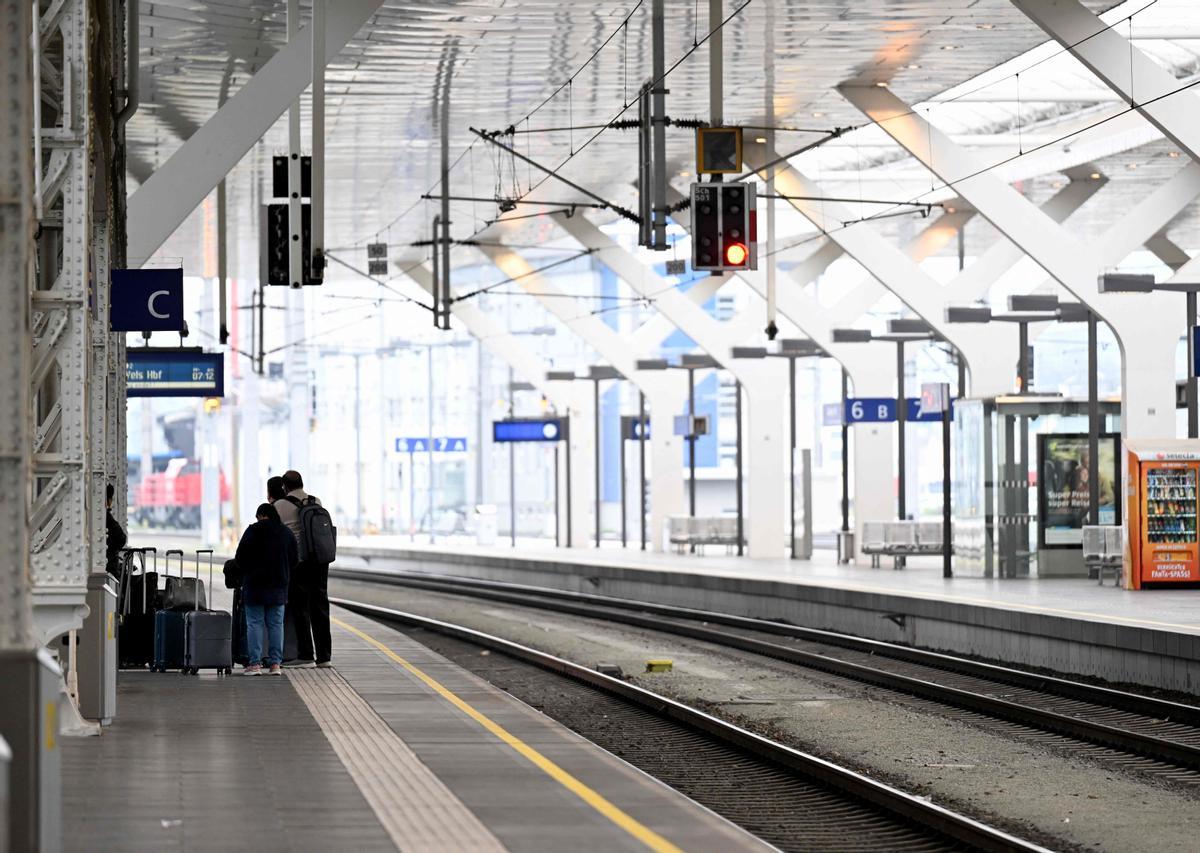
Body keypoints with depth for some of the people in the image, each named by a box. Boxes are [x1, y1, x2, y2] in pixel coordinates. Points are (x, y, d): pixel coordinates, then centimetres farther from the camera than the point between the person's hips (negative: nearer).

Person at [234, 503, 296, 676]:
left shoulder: (253, 531, -9)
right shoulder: (287, 533, 5)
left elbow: (240, 558, -8)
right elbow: (294, 561, 10)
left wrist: (247, 573, 10)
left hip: (255, 585, -4)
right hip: (278, 587, 4)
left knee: (254, 624, 0)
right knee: (276, 624, 8)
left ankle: (254, 663, -5)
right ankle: (275, 663, 5)